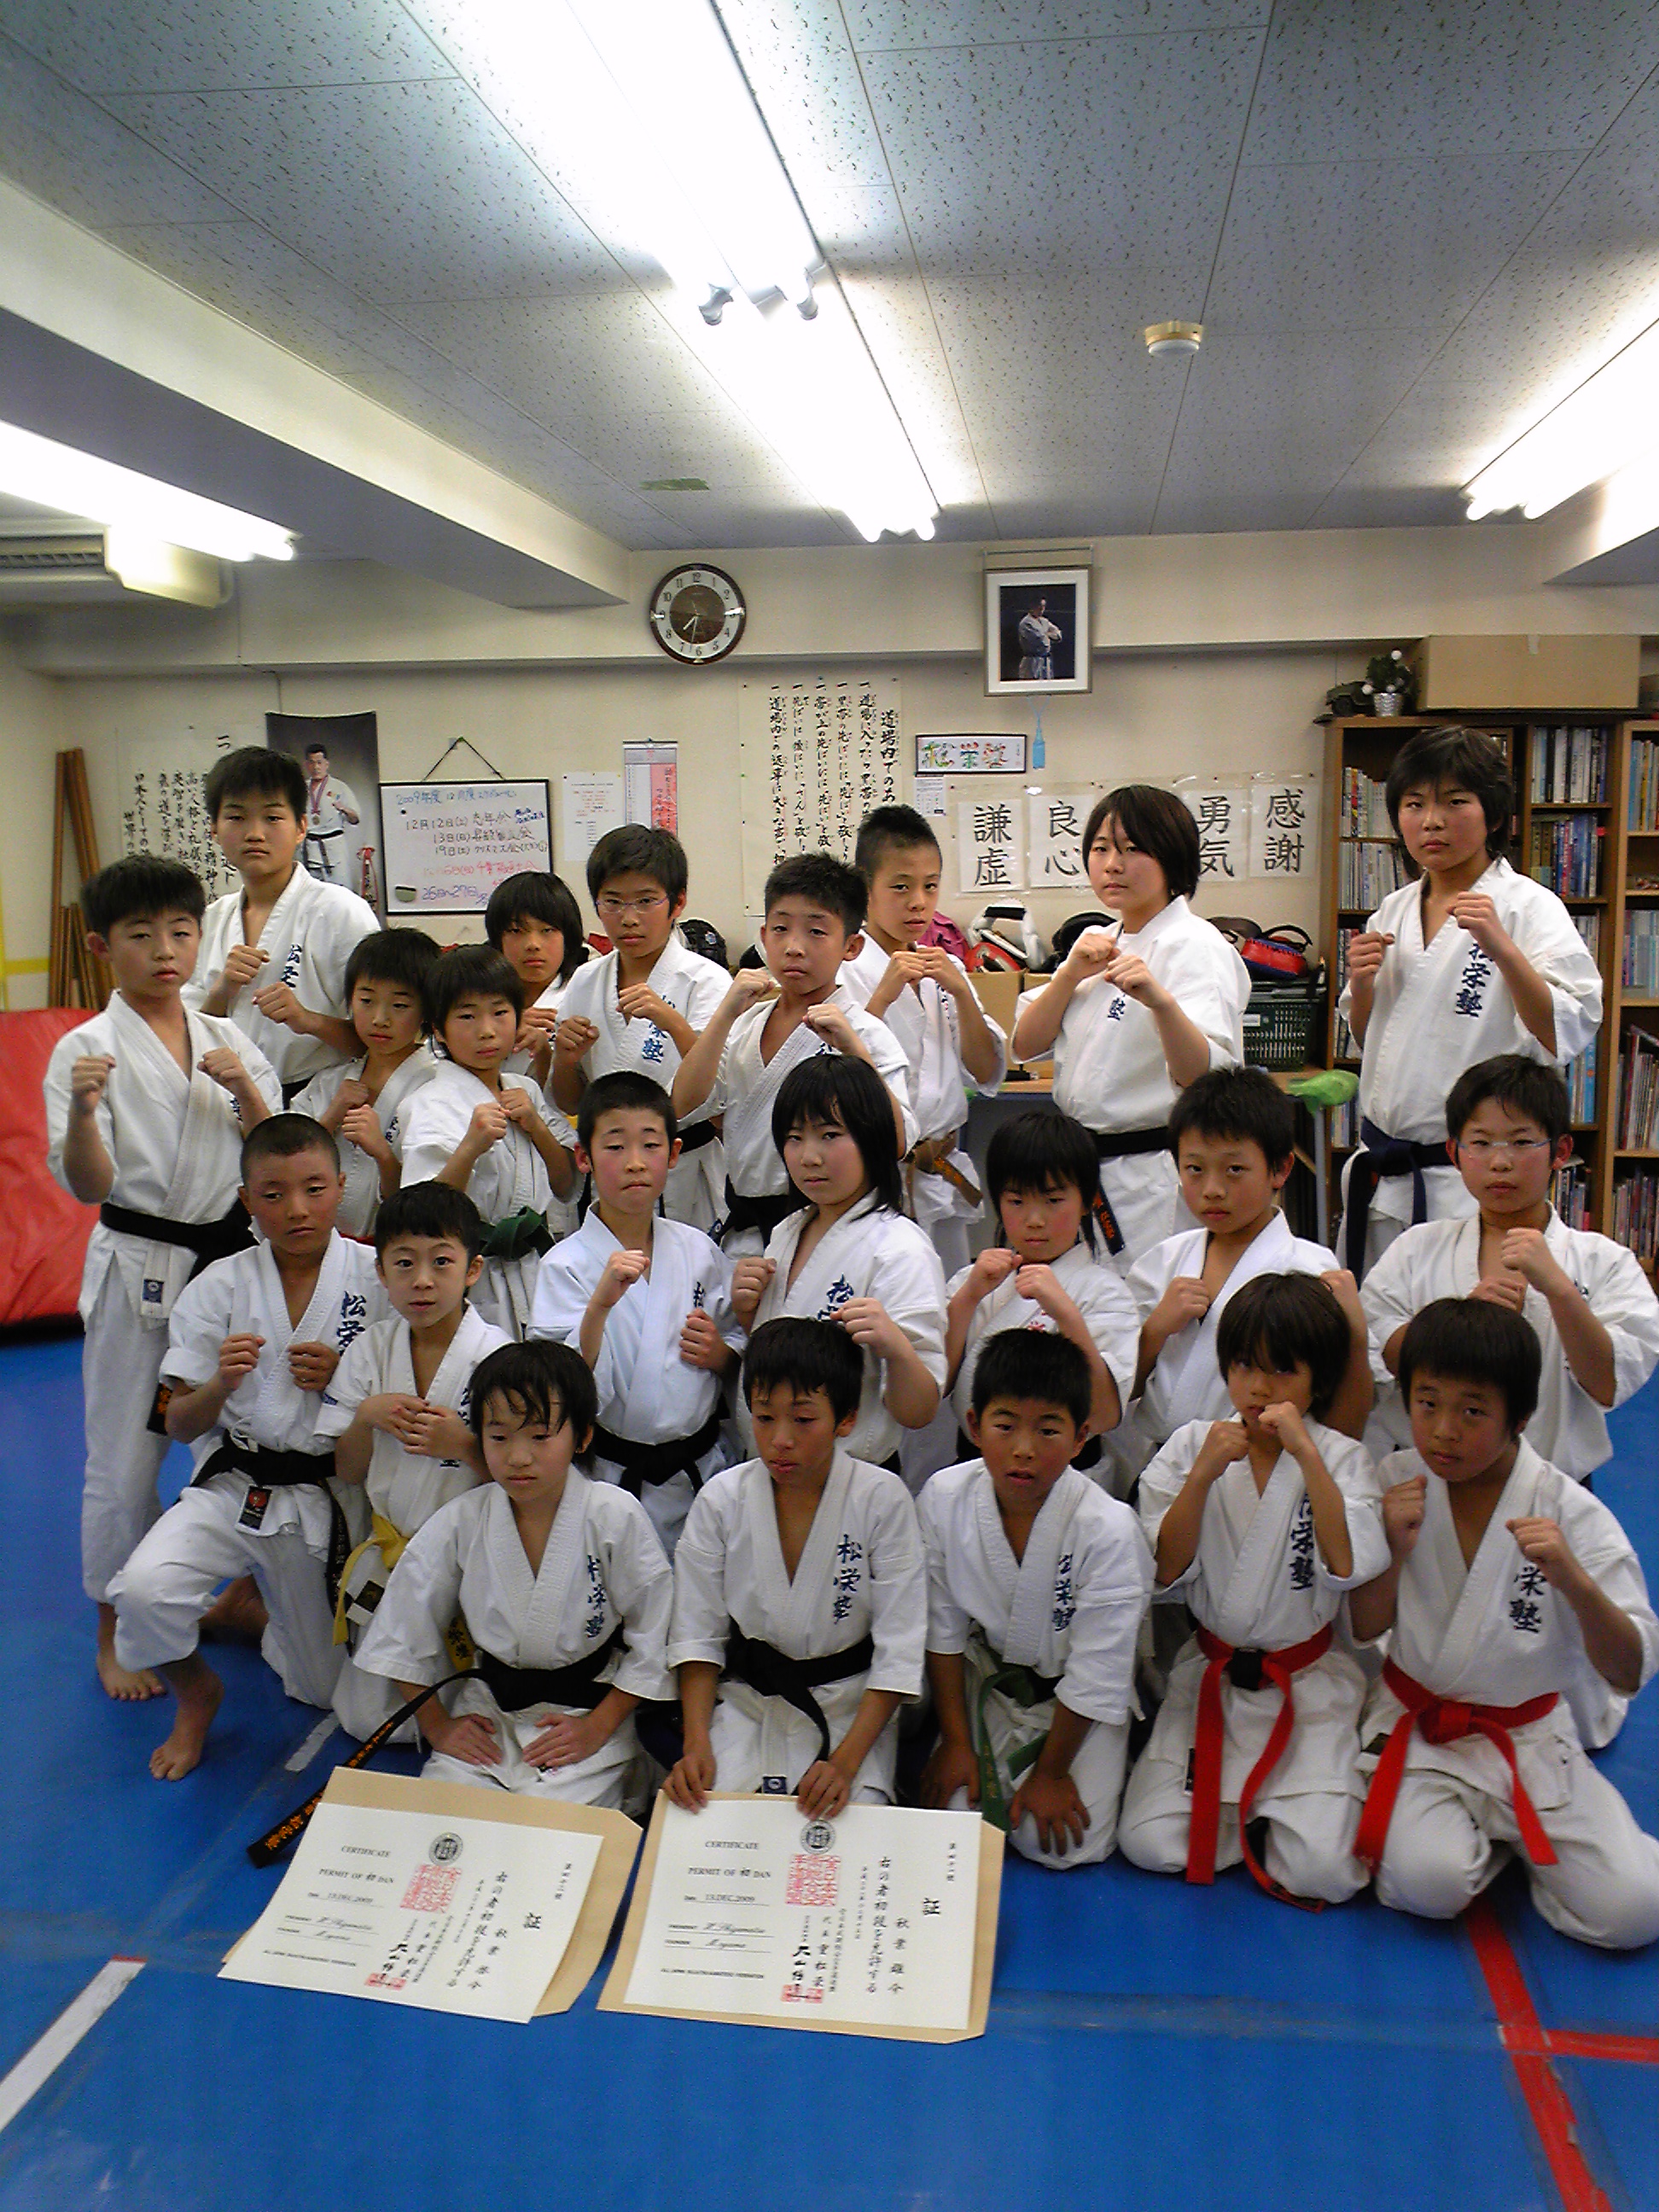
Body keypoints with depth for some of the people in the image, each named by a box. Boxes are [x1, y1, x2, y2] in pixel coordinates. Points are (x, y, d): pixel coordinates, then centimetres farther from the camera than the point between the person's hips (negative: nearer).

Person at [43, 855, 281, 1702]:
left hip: (232, 1259, 4)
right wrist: (82, 1109, -30)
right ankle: (115, 1635, 24)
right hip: (139, 1271, -4)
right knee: (125, 1456, 5)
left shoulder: (229, 1042, 5)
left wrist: (244, 1089, -13)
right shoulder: (87, 1049, -7)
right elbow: (88, 1185, -12)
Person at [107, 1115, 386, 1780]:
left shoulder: (377, 1277, -6)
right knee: (143, 1588, -28)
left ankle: (252, 1605, 43)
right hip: (234, 1483, 0)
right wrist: (220, 1385, -22)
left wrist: (343, 1380, -18)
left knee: (324, 1692, 10)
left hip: (329, 1495, 0)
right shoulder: (220, 1286, -4)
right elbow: (180, 1426, 0)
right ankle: (195, 1693, 6)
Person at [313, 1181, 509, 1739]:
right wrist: (367, 1418, -15)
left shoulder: (495, 1355, -16)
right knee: (366, 1721, 13)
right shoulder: (372, 1348, -3)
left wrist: (464, 1445, -28)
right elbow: (348, 1472, 3)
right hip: (388, 1545, 4)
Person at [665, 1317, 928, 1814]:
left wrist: (846, 1760, -21)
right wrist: (696, 1741, -15)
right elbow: (697, 1634, -1)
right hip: (745, 1702, 2)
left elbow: (899, 1650, -12)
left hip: (853, 1708, -2)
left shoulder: (883, 1499, -13)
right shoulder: (721, 1499, -6)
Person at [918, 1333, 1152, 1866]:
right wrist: (956, 1740, -4)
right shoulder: (943, 1500, -19)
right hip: (986, 1679, 2)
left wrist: (1052, 1771, -11)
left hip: (1076, 1698, -2)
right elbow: (943, 1628, -6)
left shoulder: (1109, 1530, -28)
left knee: (1064, 1845, -12)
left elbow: (1096, 1672, -18)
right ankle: (1000, 1759, 21)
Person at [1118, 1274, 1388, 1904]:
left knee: (1323, 1871, -16)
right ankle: (1248, 1810, 15)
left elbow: (1352, 1566, -23)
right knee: (1149, 1844, -11)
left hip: (1310, 1686, -1)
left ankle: (1288, 1807, 15)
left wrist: (1306, 1454, -25)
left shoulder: (1342, 1459, -6)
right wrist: (1205, 1473, -20)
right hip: (1209, 1678, 2)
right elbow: (1166, 1573, -9)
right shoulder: (1192, 1445, -2)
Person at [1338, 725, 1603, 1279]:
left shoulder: (1529, 907, -7)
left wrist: (1503, 948, -24)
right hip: (1384, 1171, 5)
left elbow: (1566, 1036, -16)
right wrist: (1361, 985, -1)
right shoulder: (1393, 912, 10)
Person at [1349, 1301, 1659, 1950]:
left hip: (1528, 1738, 0)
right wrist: (1395, 1551, -18)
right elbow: (1363, 1628, 1)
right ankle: (1483, 1835, 11)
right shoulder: (1397, 1484, -7)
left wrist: (1576, 1582, -33)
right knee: (1426, 1883, -24)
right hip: (1415, 1725, 0)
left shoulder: (1569, 1511, -14)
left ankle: (1514, 1834, 15)